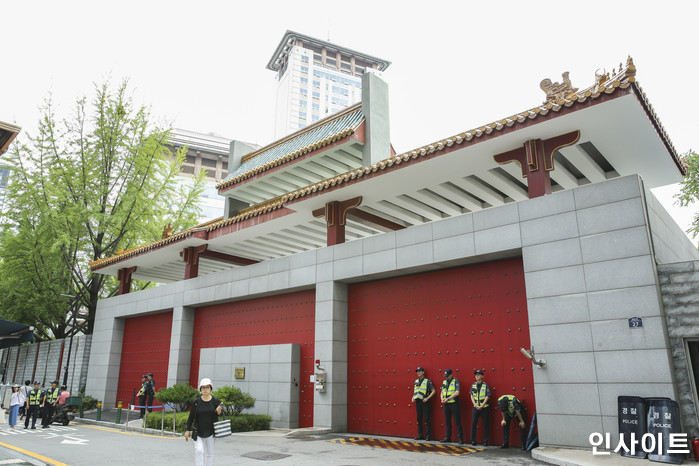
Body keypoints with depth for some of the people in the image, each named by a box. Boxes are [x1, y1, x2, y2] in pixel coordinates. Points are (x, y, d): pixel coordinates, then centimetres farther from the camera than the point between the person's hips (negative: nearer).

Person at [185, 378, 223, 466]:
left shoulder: (215, 401, -3)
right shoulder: (197, 402, -4)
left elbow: (219, 416, 3)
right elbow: (191, 416, 3)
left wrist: (218, 411, -19)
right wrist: (188, 430, 3)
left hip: (210, 432, 1)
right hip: (198, 432, -1)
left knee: (209, 453, 10)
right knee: (199, 451, -13)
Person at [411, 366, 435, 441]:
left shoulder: (427, 381, -4)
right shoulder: (416, 381, 13)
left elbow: (433, 391, -6)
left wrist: (427, 398, -14)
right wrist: (413, 397, 8)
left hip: (425, 402, -6)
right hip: (418, 401, 6)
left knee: (426, 418, -5)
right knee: (419, 419, 8)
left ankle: (428, 435, 3)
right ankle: (420, 435, 14)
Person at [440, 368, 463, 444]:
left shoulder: (456, 381, -6)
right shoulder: (444, 382, 13)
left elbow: (457, 393, -15)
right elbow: (442, 392, 17)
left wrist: (447, 399, -16)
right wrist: (442, 398, -4)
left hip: (454, 404, -6)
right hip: (446, 404, 6)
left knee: (457, 421, -2)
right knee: (447, 421, 10)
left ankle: (460, 438, 4)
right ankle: (448, 437, 18)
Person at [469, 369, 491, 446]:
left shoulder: (486, 385, -3)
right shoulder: (473, 385, 7)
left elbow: (487, 397, -7)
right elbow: (472, 396, 7)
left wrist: (481, 406, -12)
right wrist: (475, 405, -7)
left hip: (484, 407, -3)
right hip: (476, 407, 3)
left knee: (485, 424, 1)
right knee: (473, 423, 0)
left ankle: (485, 441, 10)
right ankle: (473, 440, 8)